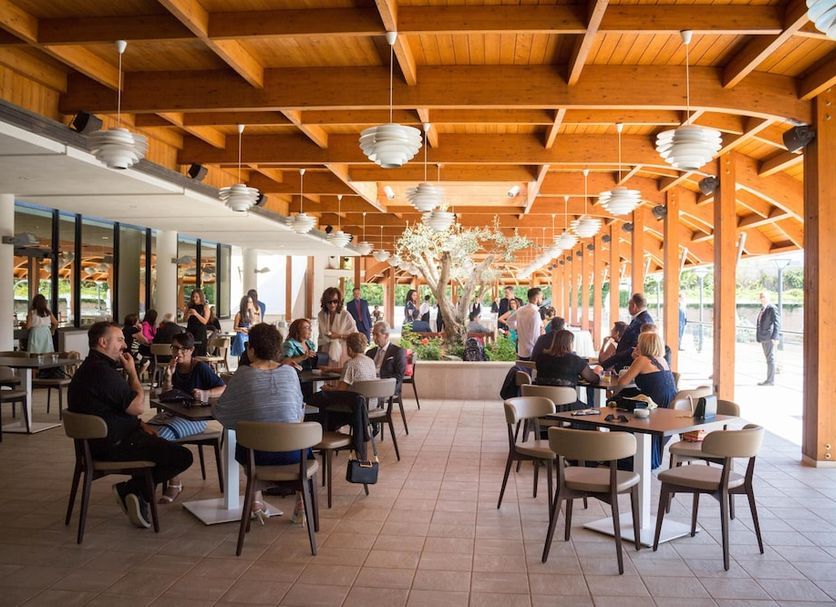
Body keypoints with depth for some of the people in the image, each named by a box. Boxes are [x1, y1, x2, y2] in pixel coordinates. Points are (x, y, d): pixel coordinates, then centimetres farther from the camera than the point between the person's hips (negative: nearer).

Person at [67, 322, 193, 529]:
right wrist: (132, 372, -7)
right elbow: (138, 406, -18)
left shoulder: (89, 368, 14)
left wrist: (141, 425, 8)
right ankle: (132, 489, 2)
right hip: (113, 446, -11)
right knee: (183, 457, -14)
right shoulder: (103, 372, -23)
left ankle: (138, 495, 18)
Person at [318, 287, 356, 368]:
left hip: (341, 353, -3)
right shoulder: (321, 315, 3)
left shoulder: (345, 315, -11)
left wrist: (339, 336, -15)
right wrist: (319, 353, 12)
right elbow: (321, 337, 13)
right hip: (326, 353, 4)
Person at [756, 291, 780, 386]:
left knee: (770, 359, -6)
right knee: (768, 359, 10)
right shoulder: (763, 309, 16)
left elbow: (777, 324, -14)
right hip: (763, 338, 9)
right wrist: (759, 337, 16)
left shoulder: (772, 309, -10)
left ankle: (770, 380, -5)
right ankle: (770, 380, 13)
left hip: (770, 338, -9)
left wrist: (774, 337, -20)